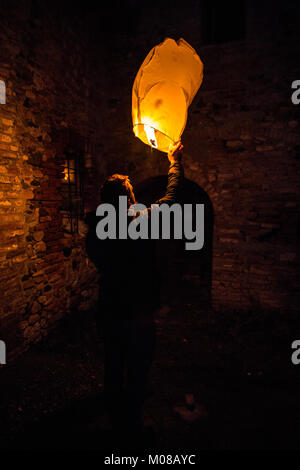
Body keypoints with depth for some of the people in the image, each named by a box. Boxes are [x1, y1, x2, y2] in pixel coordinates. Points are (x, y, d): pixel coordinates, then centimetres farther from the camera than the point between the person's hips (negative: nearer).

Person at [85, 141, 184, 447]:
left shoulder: (96, 230, -7)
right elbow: (171, 196, -3)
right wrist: (175, 161, 12)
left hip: (108, 315, 5)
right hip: (138, 316, -5)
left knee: (113, 370, 22)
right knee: (136, 375, 13)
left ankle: (116, 423, 43)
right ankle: (132, 431, 30)